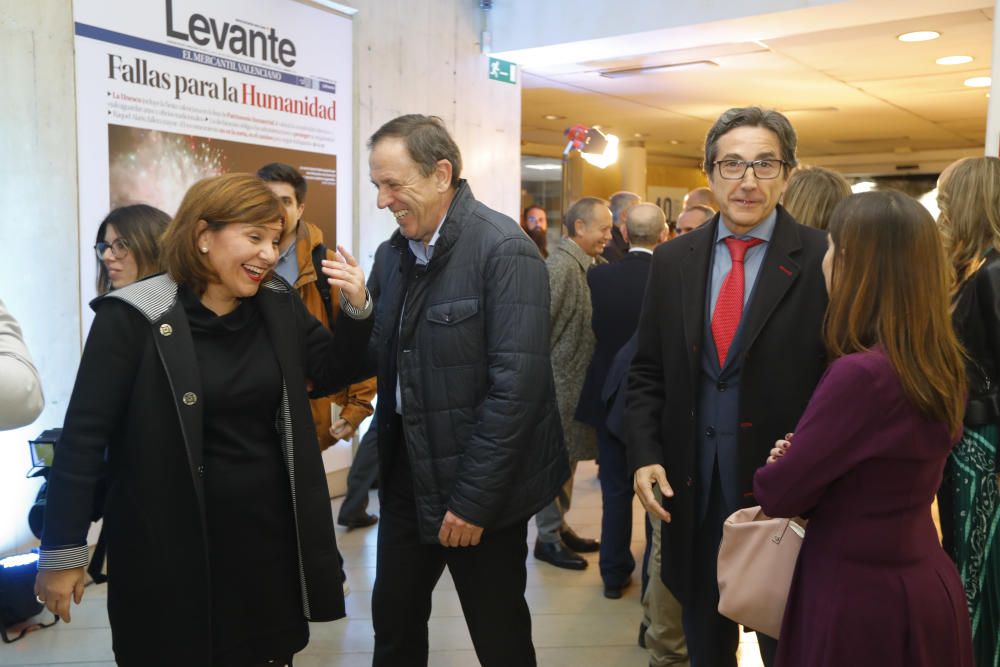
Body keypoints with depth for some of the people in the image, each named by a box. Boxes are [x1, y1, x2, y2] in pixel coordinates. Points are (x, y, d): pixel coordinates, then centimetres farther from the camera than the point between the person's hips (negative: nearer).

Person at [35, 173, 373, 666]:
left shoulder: (279, 306, 1)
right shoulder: (134, 317, -14)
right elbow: (84, 436, -12)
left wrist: (357, 309, -6)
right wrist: (62, 551, -11)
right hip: (170, 544, -4)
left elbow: (330, 372, 12)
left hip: (270, 532, 5)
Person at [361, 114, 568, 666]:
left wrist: (472, 500, -19)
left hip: (480, 490, -6)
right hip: (407, 476, 6)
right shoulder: (392, 253, 7)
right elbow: (379, 361, 12)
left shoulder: (503, 250, -16)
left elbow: (515, 384, -21)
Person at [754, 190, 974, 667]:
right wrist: (799, 460, -3)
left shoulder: (861, 373, -28)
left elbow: (777, 493, -19)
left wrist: (776, 466, 3)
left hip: (861, 594, -8)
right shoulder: (939, 363, 0)